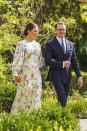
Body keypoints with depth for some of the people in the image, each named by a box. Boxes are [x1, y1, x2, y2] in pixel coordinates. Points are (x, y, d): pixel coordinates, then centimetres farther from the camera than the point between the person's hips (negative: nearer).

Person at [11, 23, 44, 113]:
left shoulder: (37, 45, 15)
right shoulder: (21, 44, -2)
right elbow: (17, 59, -6)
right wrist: (15, 74, -13)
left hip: (36, 74, 5)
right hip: (25, 75, -5)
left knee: (36, 95, 2)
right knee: (24, 95, -6)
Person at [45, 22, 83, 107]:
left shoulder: (70, 44, 13)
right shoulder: (50, 44, -2)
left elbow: (74, 61, 14)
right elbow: (47, 62, -10)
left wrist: (79, 76, 6)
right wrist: (62, 64, -15)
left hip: (67, 75, 5)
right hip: (56, 75, -5)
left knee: (63, 99, 7)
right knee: (62, 98, -18)